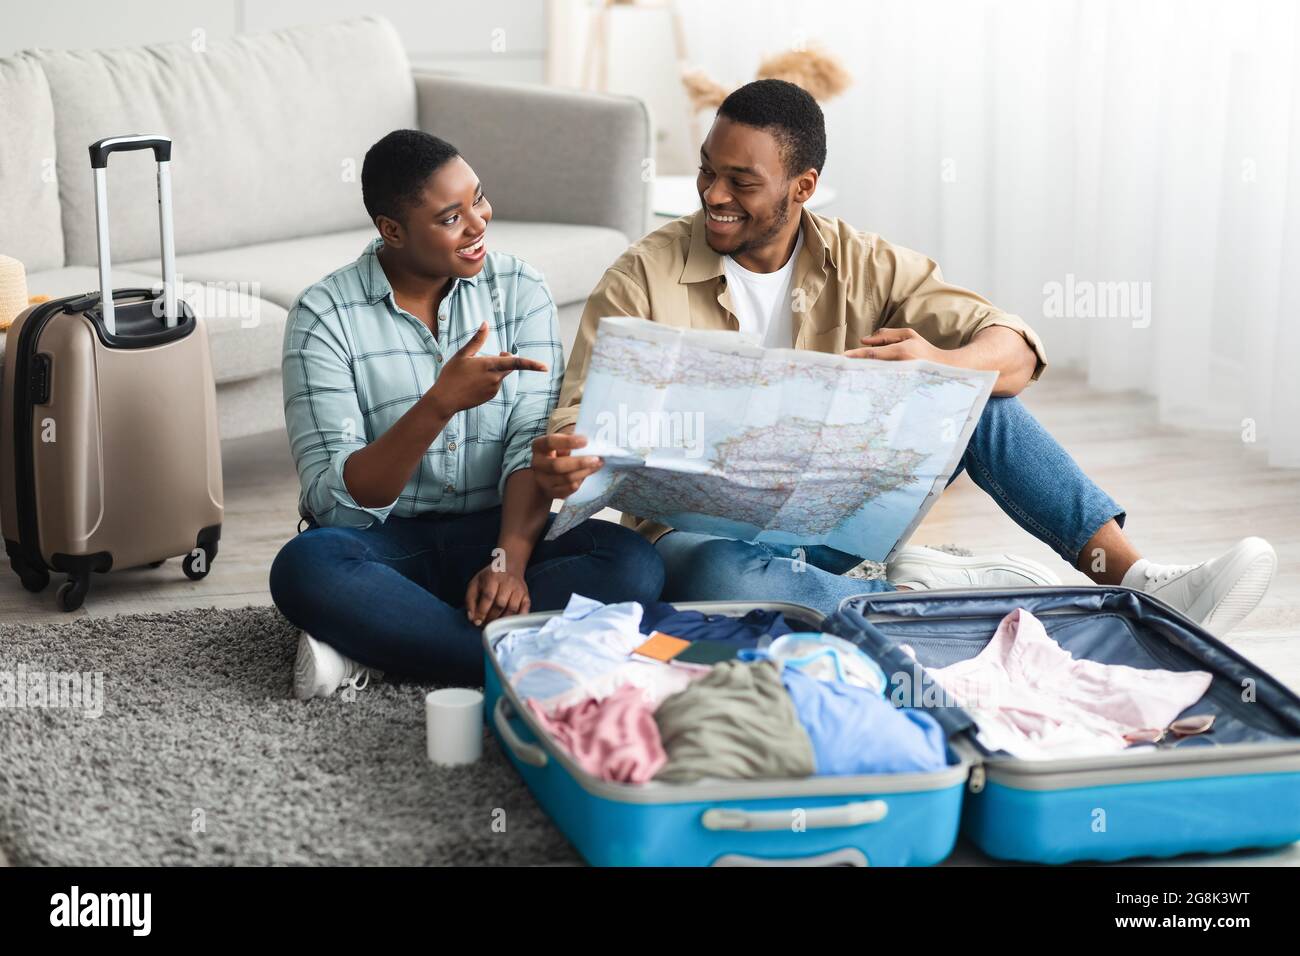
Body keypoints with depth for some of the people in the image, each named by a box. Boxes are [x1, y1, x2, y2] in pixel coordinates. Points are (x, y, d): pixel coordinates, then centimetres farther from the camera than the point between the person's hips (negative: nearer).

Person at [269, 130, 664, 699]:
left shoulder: (519, 290, 1)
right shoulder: (325, 315, -8)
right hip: (384, 542, -2)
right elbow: (334, 500, -16)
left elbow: (535, 442, -10)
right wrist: (439, 404, -31)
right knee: (304, 568, -36)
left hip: (497, 530, 3)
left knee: (633, 564, -27)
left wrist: (510, 560, -28)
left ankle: (372, 647, -27)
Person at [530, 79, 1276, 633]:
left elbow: (1015, 347, -9)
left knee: (975, 396, -14)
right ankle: (921, 590, -22)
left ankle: (1140, 583, -19)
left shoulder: (863, 266, -1)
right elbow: (585, 417, -11)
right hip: (701, 530, -3)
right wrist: (565, 463, -36)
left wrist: (943, 363, -33)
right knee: (725, 583, -41)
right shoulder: (644, 278, -8)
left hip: (832, 516, 4)